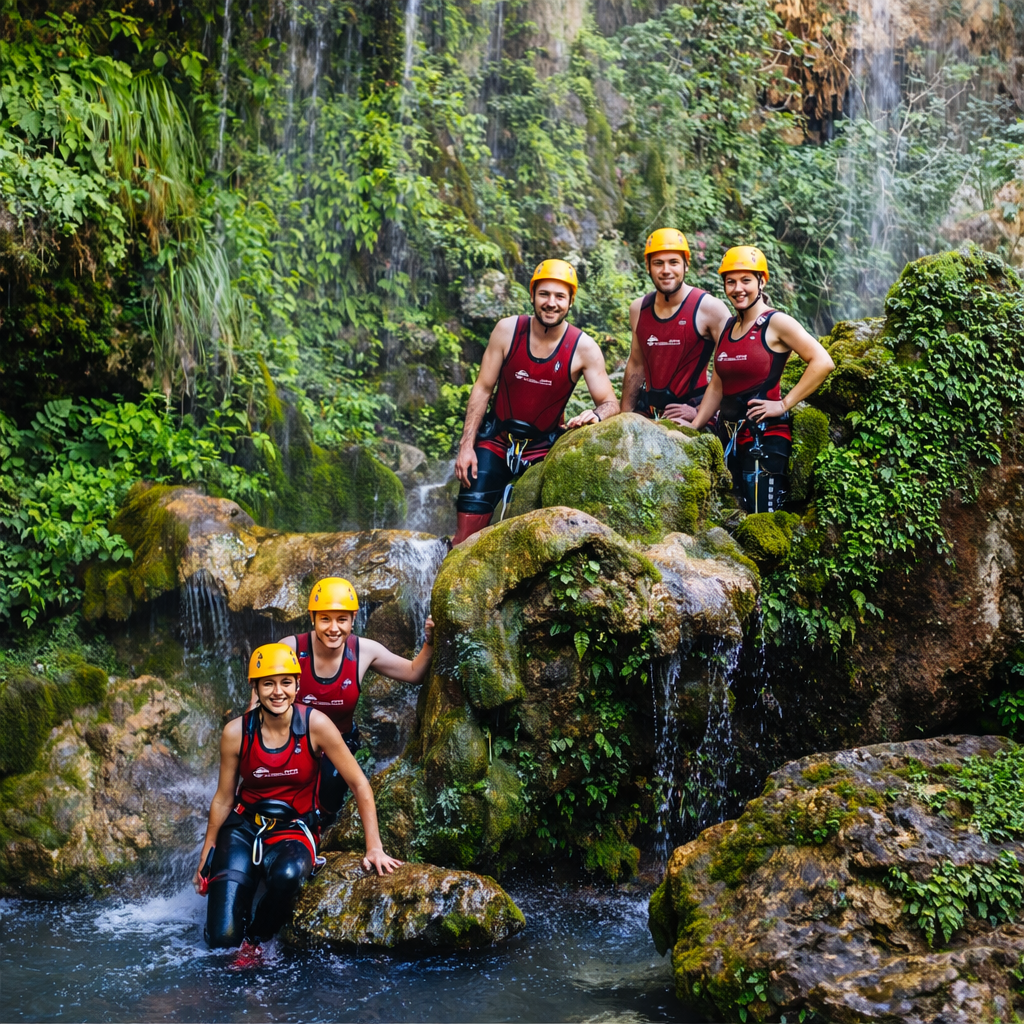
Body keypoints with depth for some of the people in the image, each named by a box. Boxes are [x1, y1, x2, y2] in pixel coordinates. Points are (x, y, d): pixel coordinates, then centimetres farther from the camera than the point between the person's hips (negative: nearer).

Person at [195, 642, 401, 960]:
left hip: (293, 829, -1)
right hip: (243, 827, 1)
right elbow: (223, 799, 4)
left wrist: (374, 848, -10)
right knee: (222, 939, -15)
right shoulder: (236, 732, -9)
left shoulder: (316, 725, -12)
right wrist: (205, 858, 10)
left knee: (287, 875, -39)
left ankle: (253, 942, -8)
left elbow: (359, 784, -7)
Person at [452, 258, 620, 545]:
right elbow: (483, 388, -5)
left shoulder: (584, 348, -11)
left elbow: (611, 403, -9)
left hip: (543, 448, 0)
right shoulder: (507, 330, -9)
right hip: (496, 439, 0)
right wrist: (466, 445, -9)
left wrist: (595, 415, -33)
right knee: (467, 536, -4)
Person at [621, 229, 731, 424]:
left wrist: (700, 412, -15)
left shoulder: (709, 308, -10)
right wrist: (625, 416, 13)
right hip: (648, 411, 4)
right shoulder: (639, 309, 6)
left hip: (691, 412, -4)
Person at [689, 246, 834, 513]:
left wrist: (784, 404, -14)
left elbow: (822, 362, -15)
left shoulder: (775, 323, -6)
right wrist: (693, 428, 11)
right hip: (729, 435, 7)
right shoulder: (727, 328, 15)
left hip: (765, 435, -7)